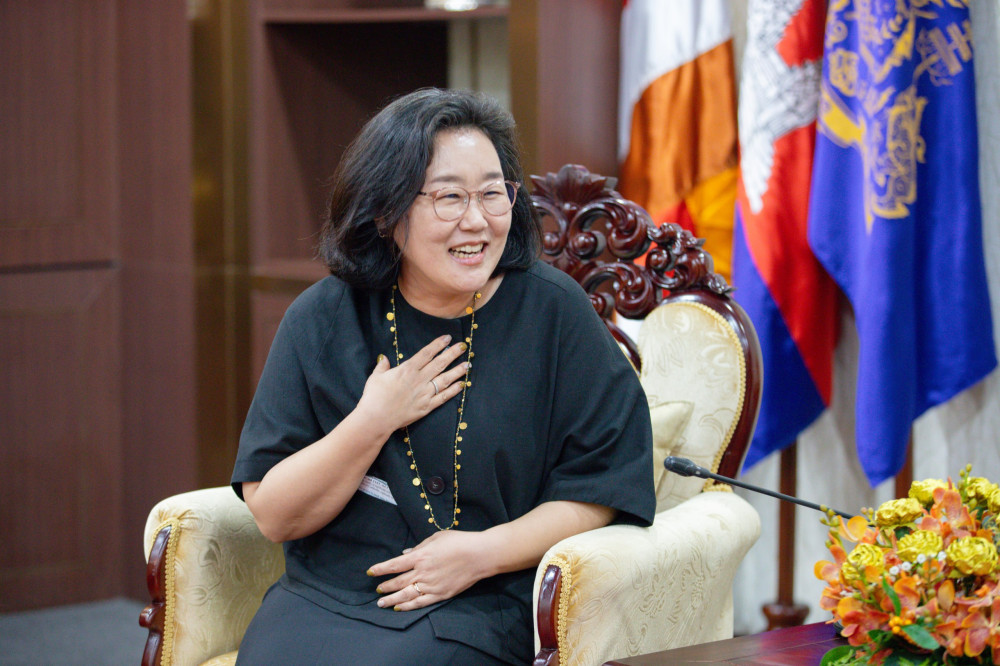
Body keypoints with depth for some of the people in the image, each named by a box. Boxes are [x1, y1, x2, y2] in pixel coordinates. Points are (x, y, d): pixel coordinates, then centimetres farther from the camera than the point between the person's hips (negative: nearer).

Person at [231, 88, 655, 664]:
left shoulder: (552, 310, 0)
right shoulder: (322, 321, 3)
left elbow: (606, 486, 1)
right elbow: (273, 514, 3)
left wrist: (486, 551, -12)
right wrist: (375, 422, -10)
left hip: (484, 605, -3)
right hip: (326, 592, 3)